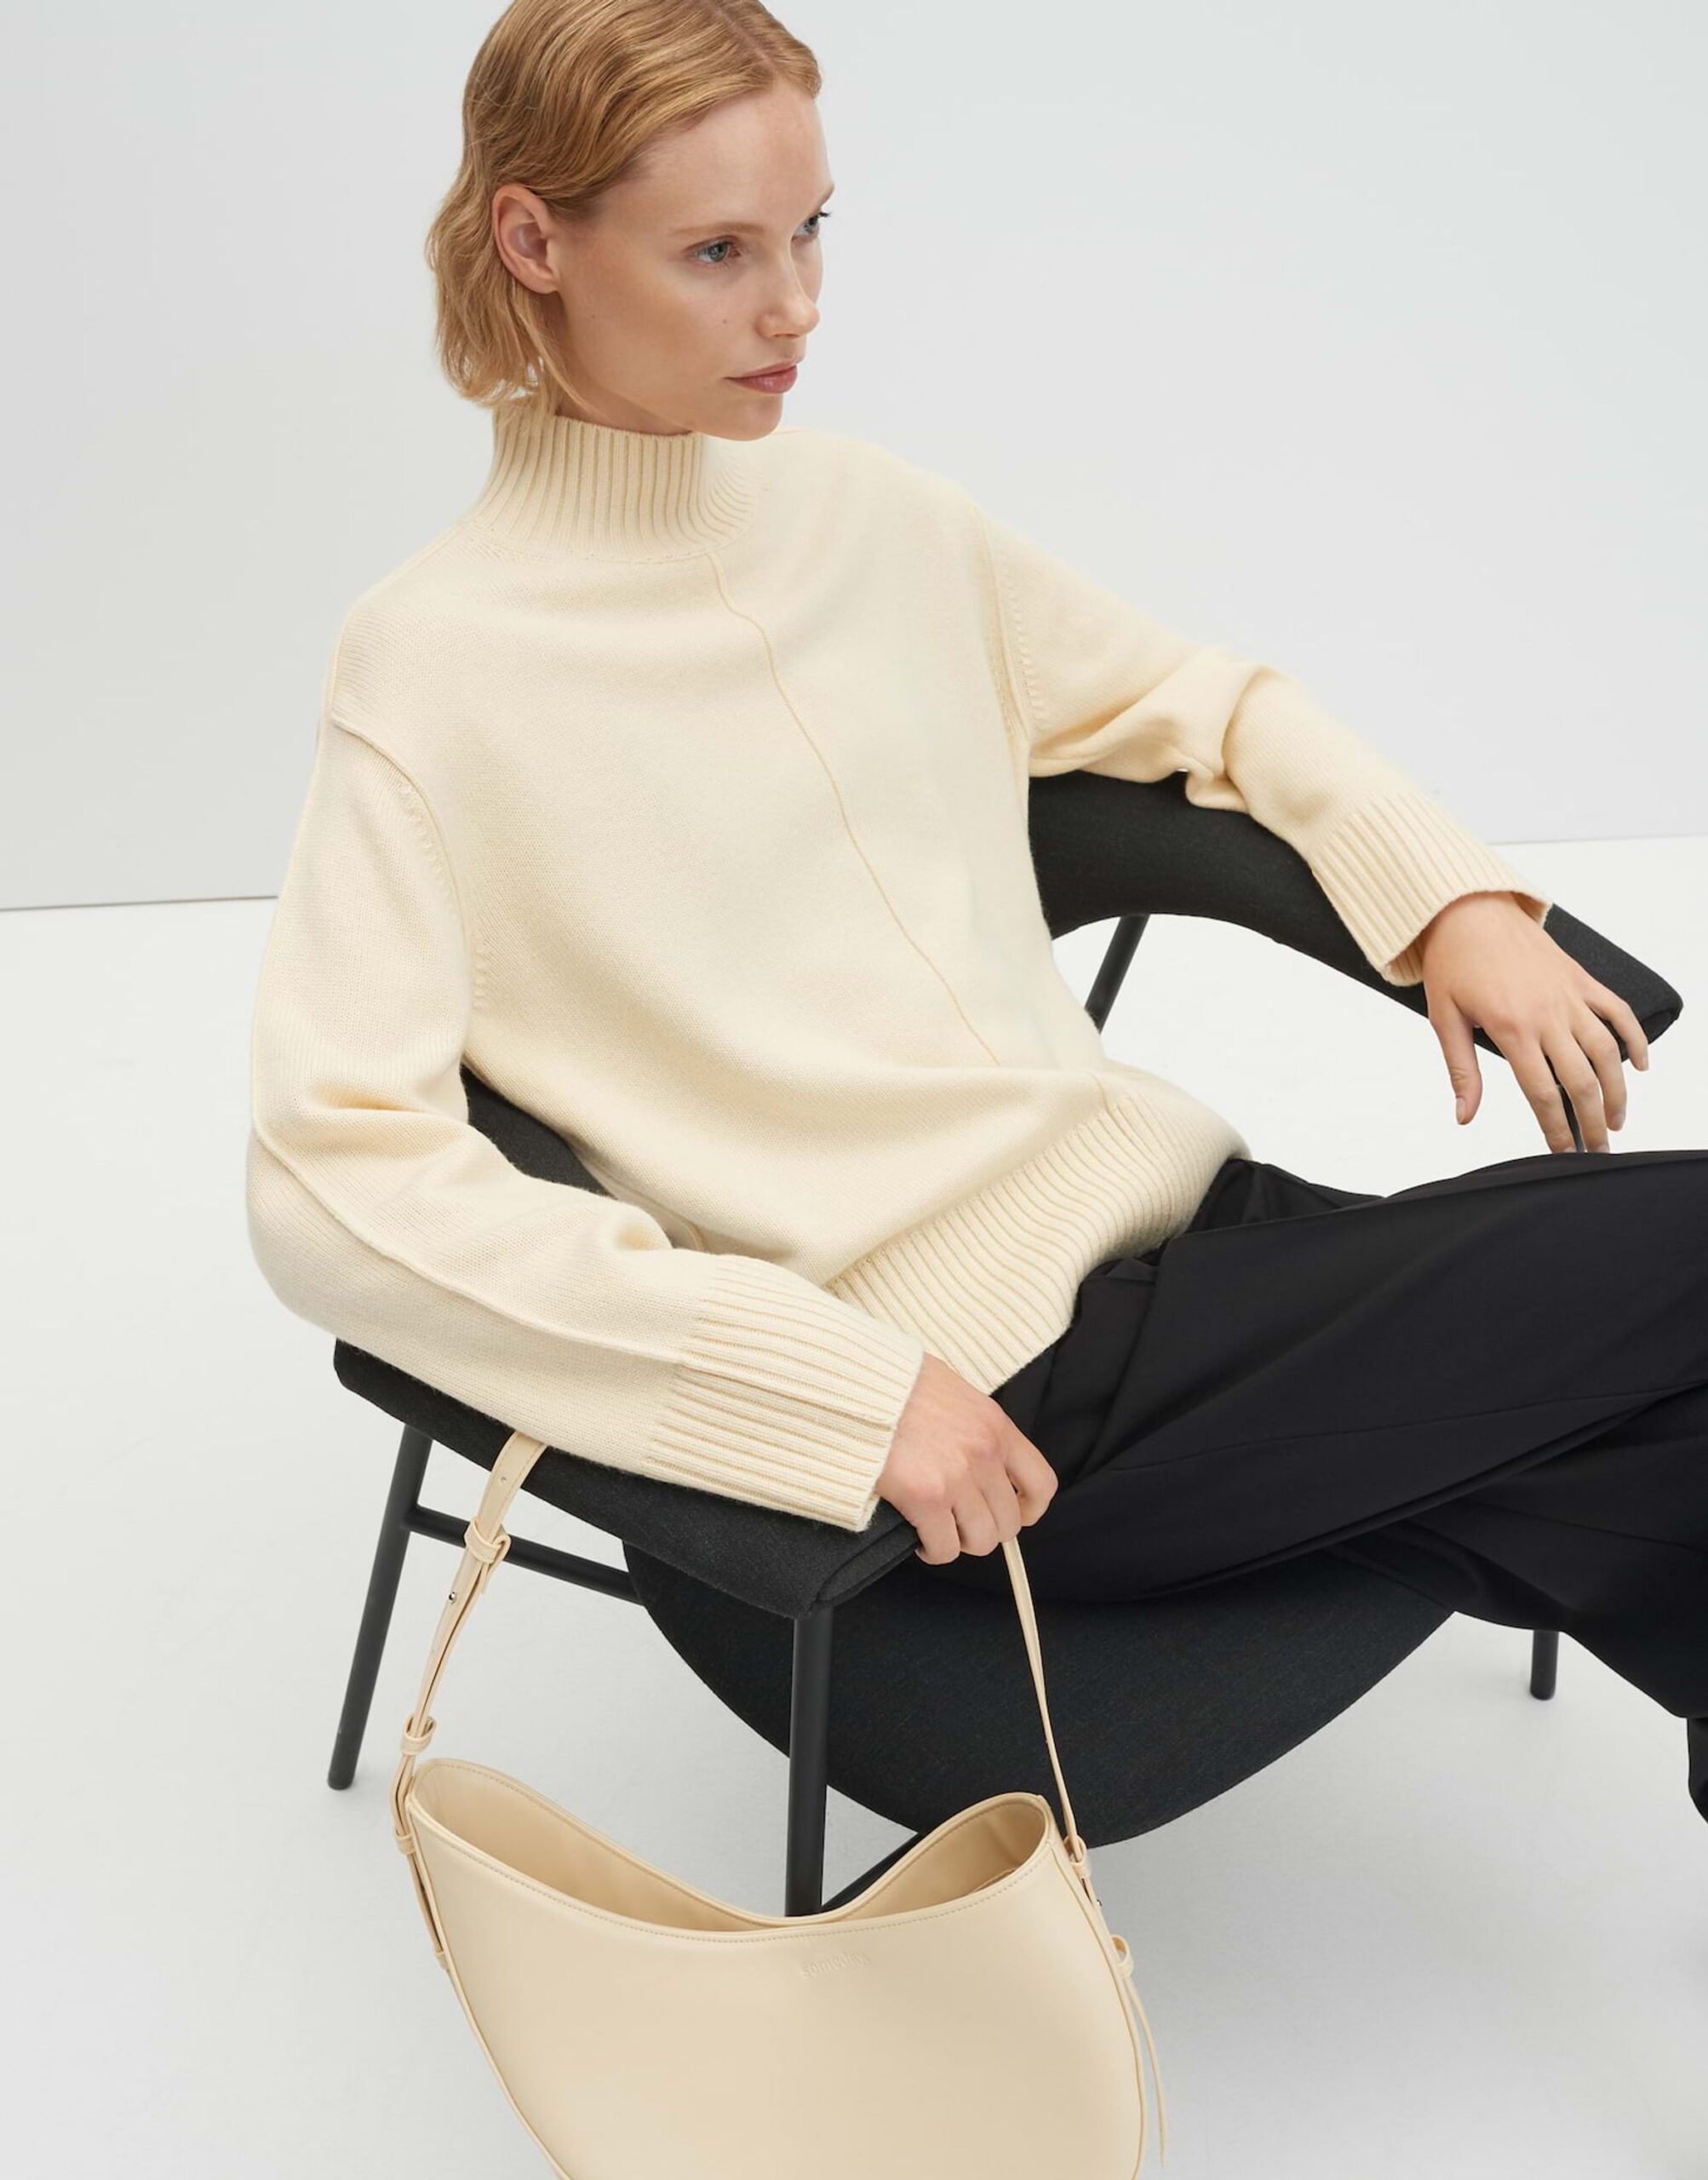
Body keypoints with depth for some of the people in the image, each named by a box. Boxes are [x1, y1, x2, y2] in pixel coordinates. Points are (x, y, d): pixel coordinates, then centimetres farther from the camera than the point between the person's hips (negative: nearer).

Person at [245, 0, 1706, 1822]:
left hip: (1180, 1219, 6)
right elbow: (333, 1184, -18)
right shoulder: (438, 666, -9)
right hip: (990, 1407, -6)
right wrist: (839, 1380, -22)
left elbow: (1185, 700, 24)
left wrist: (1456, 893, 7)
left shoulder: (869, 514, 10)